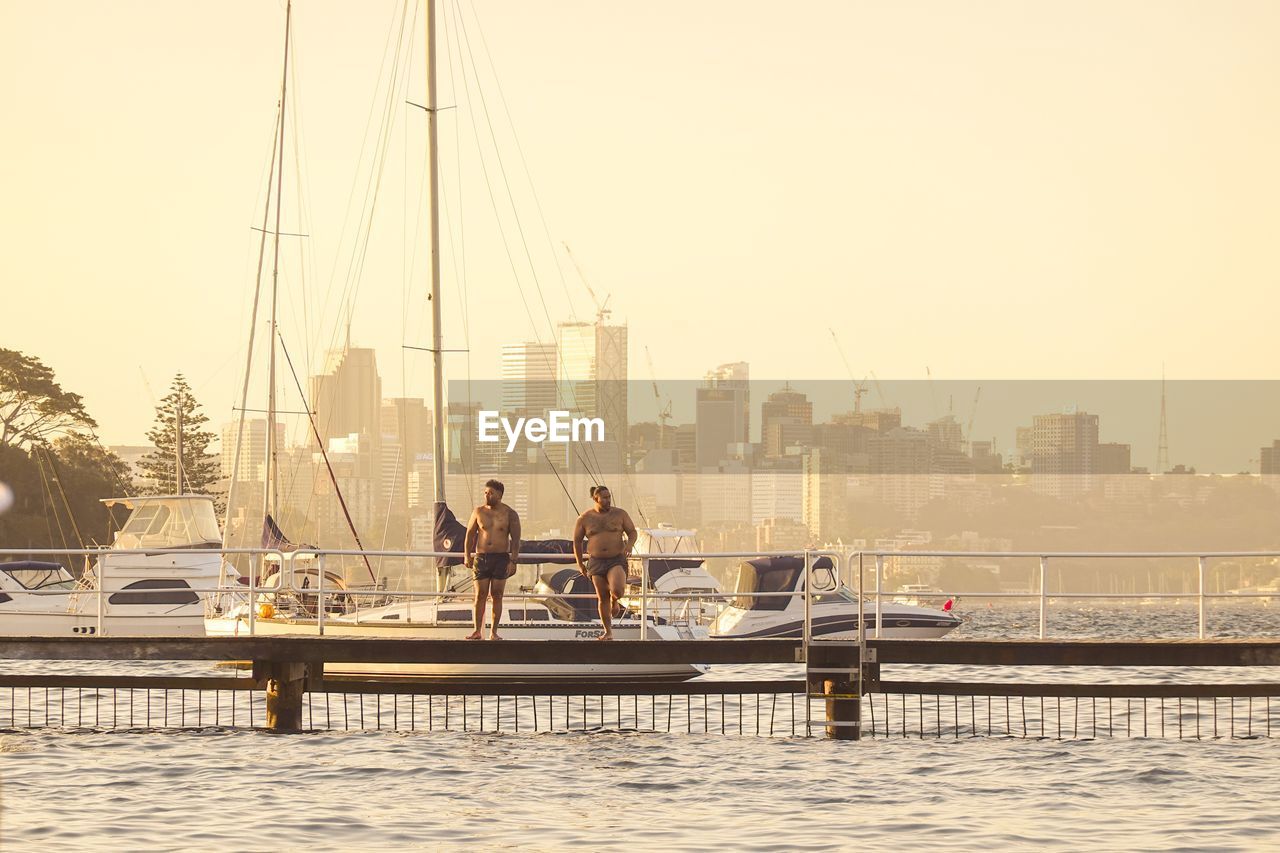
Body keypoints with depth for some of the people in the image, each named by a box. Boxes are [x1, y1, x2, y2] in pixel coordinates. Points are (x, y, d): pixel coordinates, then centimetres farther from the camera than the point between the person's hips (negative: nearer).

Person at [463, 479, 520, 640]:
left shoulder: (509, 514, 1)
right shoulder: (479, 512, 6)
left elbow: (515, 539, 0)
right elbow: (470, 535, 10)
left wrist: (513, 561, -8)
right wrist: (467, 556, 2)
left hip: (501, 557, -1)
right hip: (481, 557, 1)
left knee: (497, 595, 0)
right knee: (480, 595, -2)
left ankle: (494, 632, 4)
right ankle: (477, 631, 3)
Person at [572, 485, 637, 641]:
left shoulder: (620, 514, 1)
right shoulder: (585, 518, 2)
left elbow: (632, 532, 6)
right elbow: (577, 540, 9)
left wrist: (630, 544, -16)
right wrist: (579, 563, 10)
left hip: (617, 560, -1)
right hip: (596, 562, 1)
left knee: (617, 589, -24)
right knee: (603, 597, 1)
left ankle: (615, 602, 14)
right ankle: (608, 632, 12)